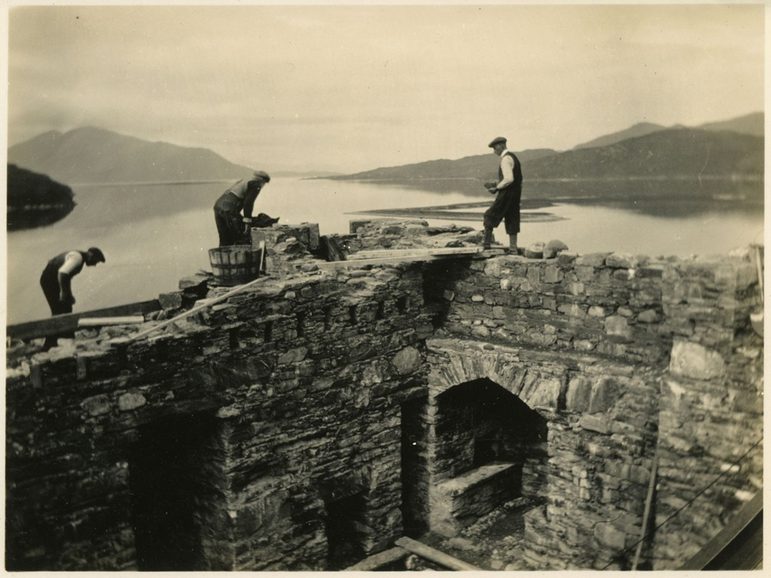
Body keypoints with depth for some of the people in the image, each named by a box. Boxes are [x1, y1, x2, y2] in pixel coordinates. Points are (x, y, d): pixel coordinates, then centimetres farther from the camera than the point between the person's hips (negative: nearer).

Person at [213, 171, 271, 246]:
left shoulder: (243, 181, 28)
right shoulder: (256, 186, 2)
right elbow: (248, 203, -11)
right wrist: (247, 222, -11)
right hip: (229, 209, -9)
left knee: (224, 240, 14)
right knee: (243, 238, -1)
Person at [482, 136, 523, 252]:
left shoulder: (506, 159, -15)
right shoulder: (513, 157, 18)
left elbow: (509, 179, -26)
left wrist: (496, 188, -15)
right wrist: (494, 184, 18)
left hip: (506, 195, -9)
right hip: (515, 195, 9)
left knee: (490, 216, 3)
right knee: (512, 221, 10)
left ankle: (487, 242, 5)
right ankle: (513, 249, 11)